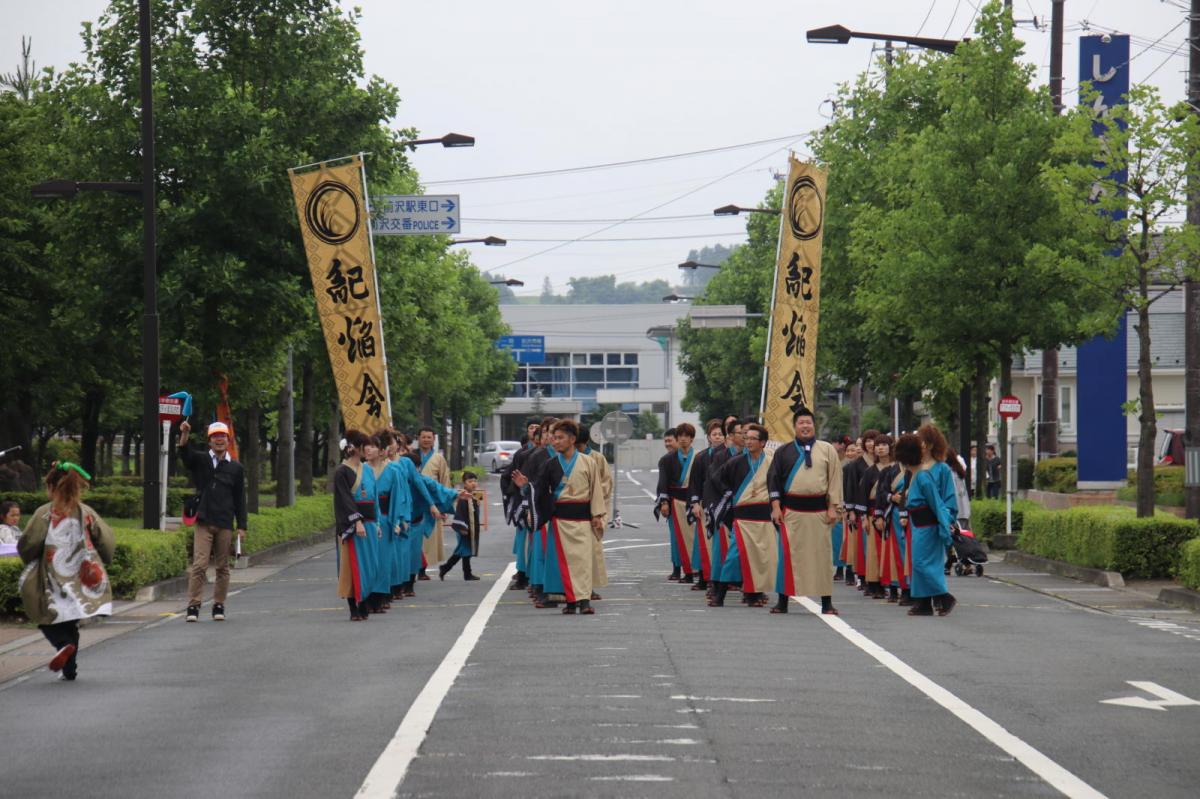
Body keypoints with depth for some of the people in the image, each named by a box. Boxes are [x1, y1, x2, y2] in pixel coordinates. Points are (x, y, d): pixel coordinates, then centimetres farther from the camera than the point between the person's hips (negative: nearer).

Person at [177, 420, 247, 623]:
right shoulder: (200, 460, 7)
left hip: (225, 525, 2)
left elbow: (240, 498, 10)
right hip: (203, 522, -2)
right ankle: (193, 606, -9)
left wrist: (242, 526, 5)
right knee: (199, 564, -10)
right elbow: (185, 453, -14)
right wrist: (184, 434, -33)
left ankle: (219, 606, 14)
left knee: (222, 567, 6)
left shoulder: (236, 468, 9)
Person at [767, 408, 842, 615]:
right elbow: (773, 479, 7)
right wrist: (776, 506, -3)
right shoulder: (784, 452, 8)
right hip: (791, 510, 0)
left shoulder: (827, 450, 7)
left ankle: (826, 602, 8)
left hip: (819, 510, 0)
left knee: (822, 553, 2)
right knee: (788, 553, -1)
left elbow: (835, 479, 5)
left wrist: (833, 507, -1)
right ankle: (783, 601, 6)